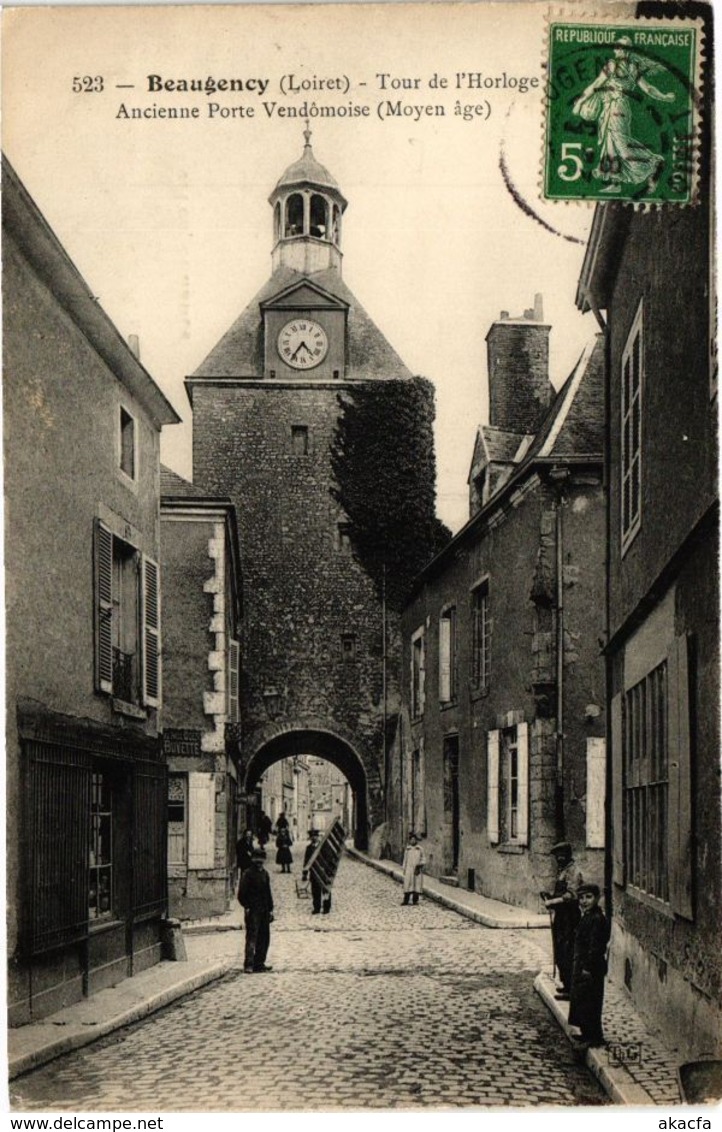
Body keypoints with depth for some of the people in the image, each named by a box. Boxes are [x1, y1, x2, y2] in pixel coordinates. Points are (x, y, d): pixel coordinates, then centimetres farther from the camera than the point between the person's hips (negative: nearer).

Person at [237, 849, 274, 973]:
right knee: (252, 937, -12)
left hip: (264, 912, 7)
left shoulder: (265, 874, 14)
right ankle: (249, 965, -14)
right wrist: (247, 907, -15)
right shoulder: (248, 874, -7)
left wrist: (270, 909, 15)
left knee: (264, 938, 9)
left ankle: (259, 963, 17)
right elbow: (241, 894, -8)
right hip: (252, 911, -7)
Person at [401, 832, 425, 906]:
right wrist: (404, 869, 5)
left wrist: (420, 865, -12)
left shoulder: (420, 849, 5)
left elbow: (423, 860, 5)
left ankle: (415, 900, 3)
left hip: (418, 870, 0)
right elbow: (405, 860, 11)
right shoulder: (407, 849, 8)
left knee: (417, 884, -2)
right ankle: (406, 900, -3)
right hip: (409, 869, 0)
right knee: (407, 885, -5)